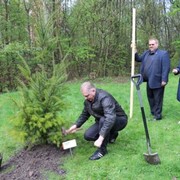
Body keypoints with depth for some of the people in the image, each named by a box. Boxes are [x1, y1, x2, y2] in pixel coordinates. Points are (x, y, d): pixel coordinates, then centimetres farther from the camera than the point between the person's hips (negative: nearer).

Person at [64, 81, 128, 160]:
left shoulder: (105, 98, -32)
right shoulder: (88, 100, -5)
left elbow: (110, 118, -44)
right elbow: (85, 114, 13)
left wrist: (100, 138, -48)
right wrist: (76, 126, -2)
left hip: (119, 120, -8)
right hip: (101, 121, 8)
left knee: (103, 120, -38)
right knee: (88, 135, -10)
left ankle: (102, 150, -21)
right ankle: (111, 135, 13)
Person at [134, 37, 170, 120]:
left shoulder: (163, 53, -9)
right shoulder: (146, 53, 13)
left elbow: (166, 68, -14)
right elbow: (139, 59, 18)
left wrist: (164, 80, -19)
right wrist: (135, 52, 0)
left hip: (157, 81, -7)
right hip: (149, 81, 8)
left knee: (157, 99, 2)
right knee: (150, 97, 17)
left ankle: (158, 115, 13)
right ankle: (153, 113, 31)